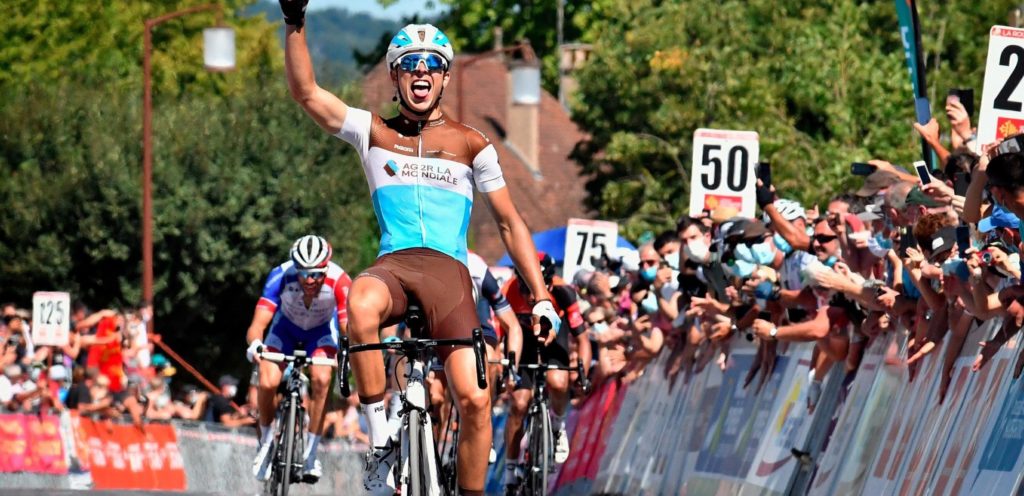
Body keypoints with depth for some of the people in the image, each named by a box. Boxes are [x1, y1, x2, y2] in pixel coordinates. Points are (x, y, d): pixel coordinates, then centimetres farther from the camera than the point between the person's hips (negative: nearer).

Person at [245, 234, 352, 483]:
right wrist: (255, 344, -60)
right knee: (267, 383, -21)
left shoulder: (339, 280, -35)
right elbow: (259, 322, -39)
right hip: (287, 327, 0)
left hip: (321, 330, 0)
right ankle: (266, 441, 7)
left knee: (321, 380, -27)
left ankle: (310, 452, -13)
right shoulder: (281, 276, -35)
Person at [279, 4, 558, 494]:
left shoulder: (470, 143, 14)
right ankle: (380, 442, -28)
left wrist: (540, 295, 9)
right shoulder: (374, 133, 16)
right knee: (360, 304, -39)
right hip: (392, 266, 0)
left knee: (474, 399, -18)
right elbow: (306, 92, 6)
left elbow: (509, 223, 16)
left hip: (448, 270, 0)